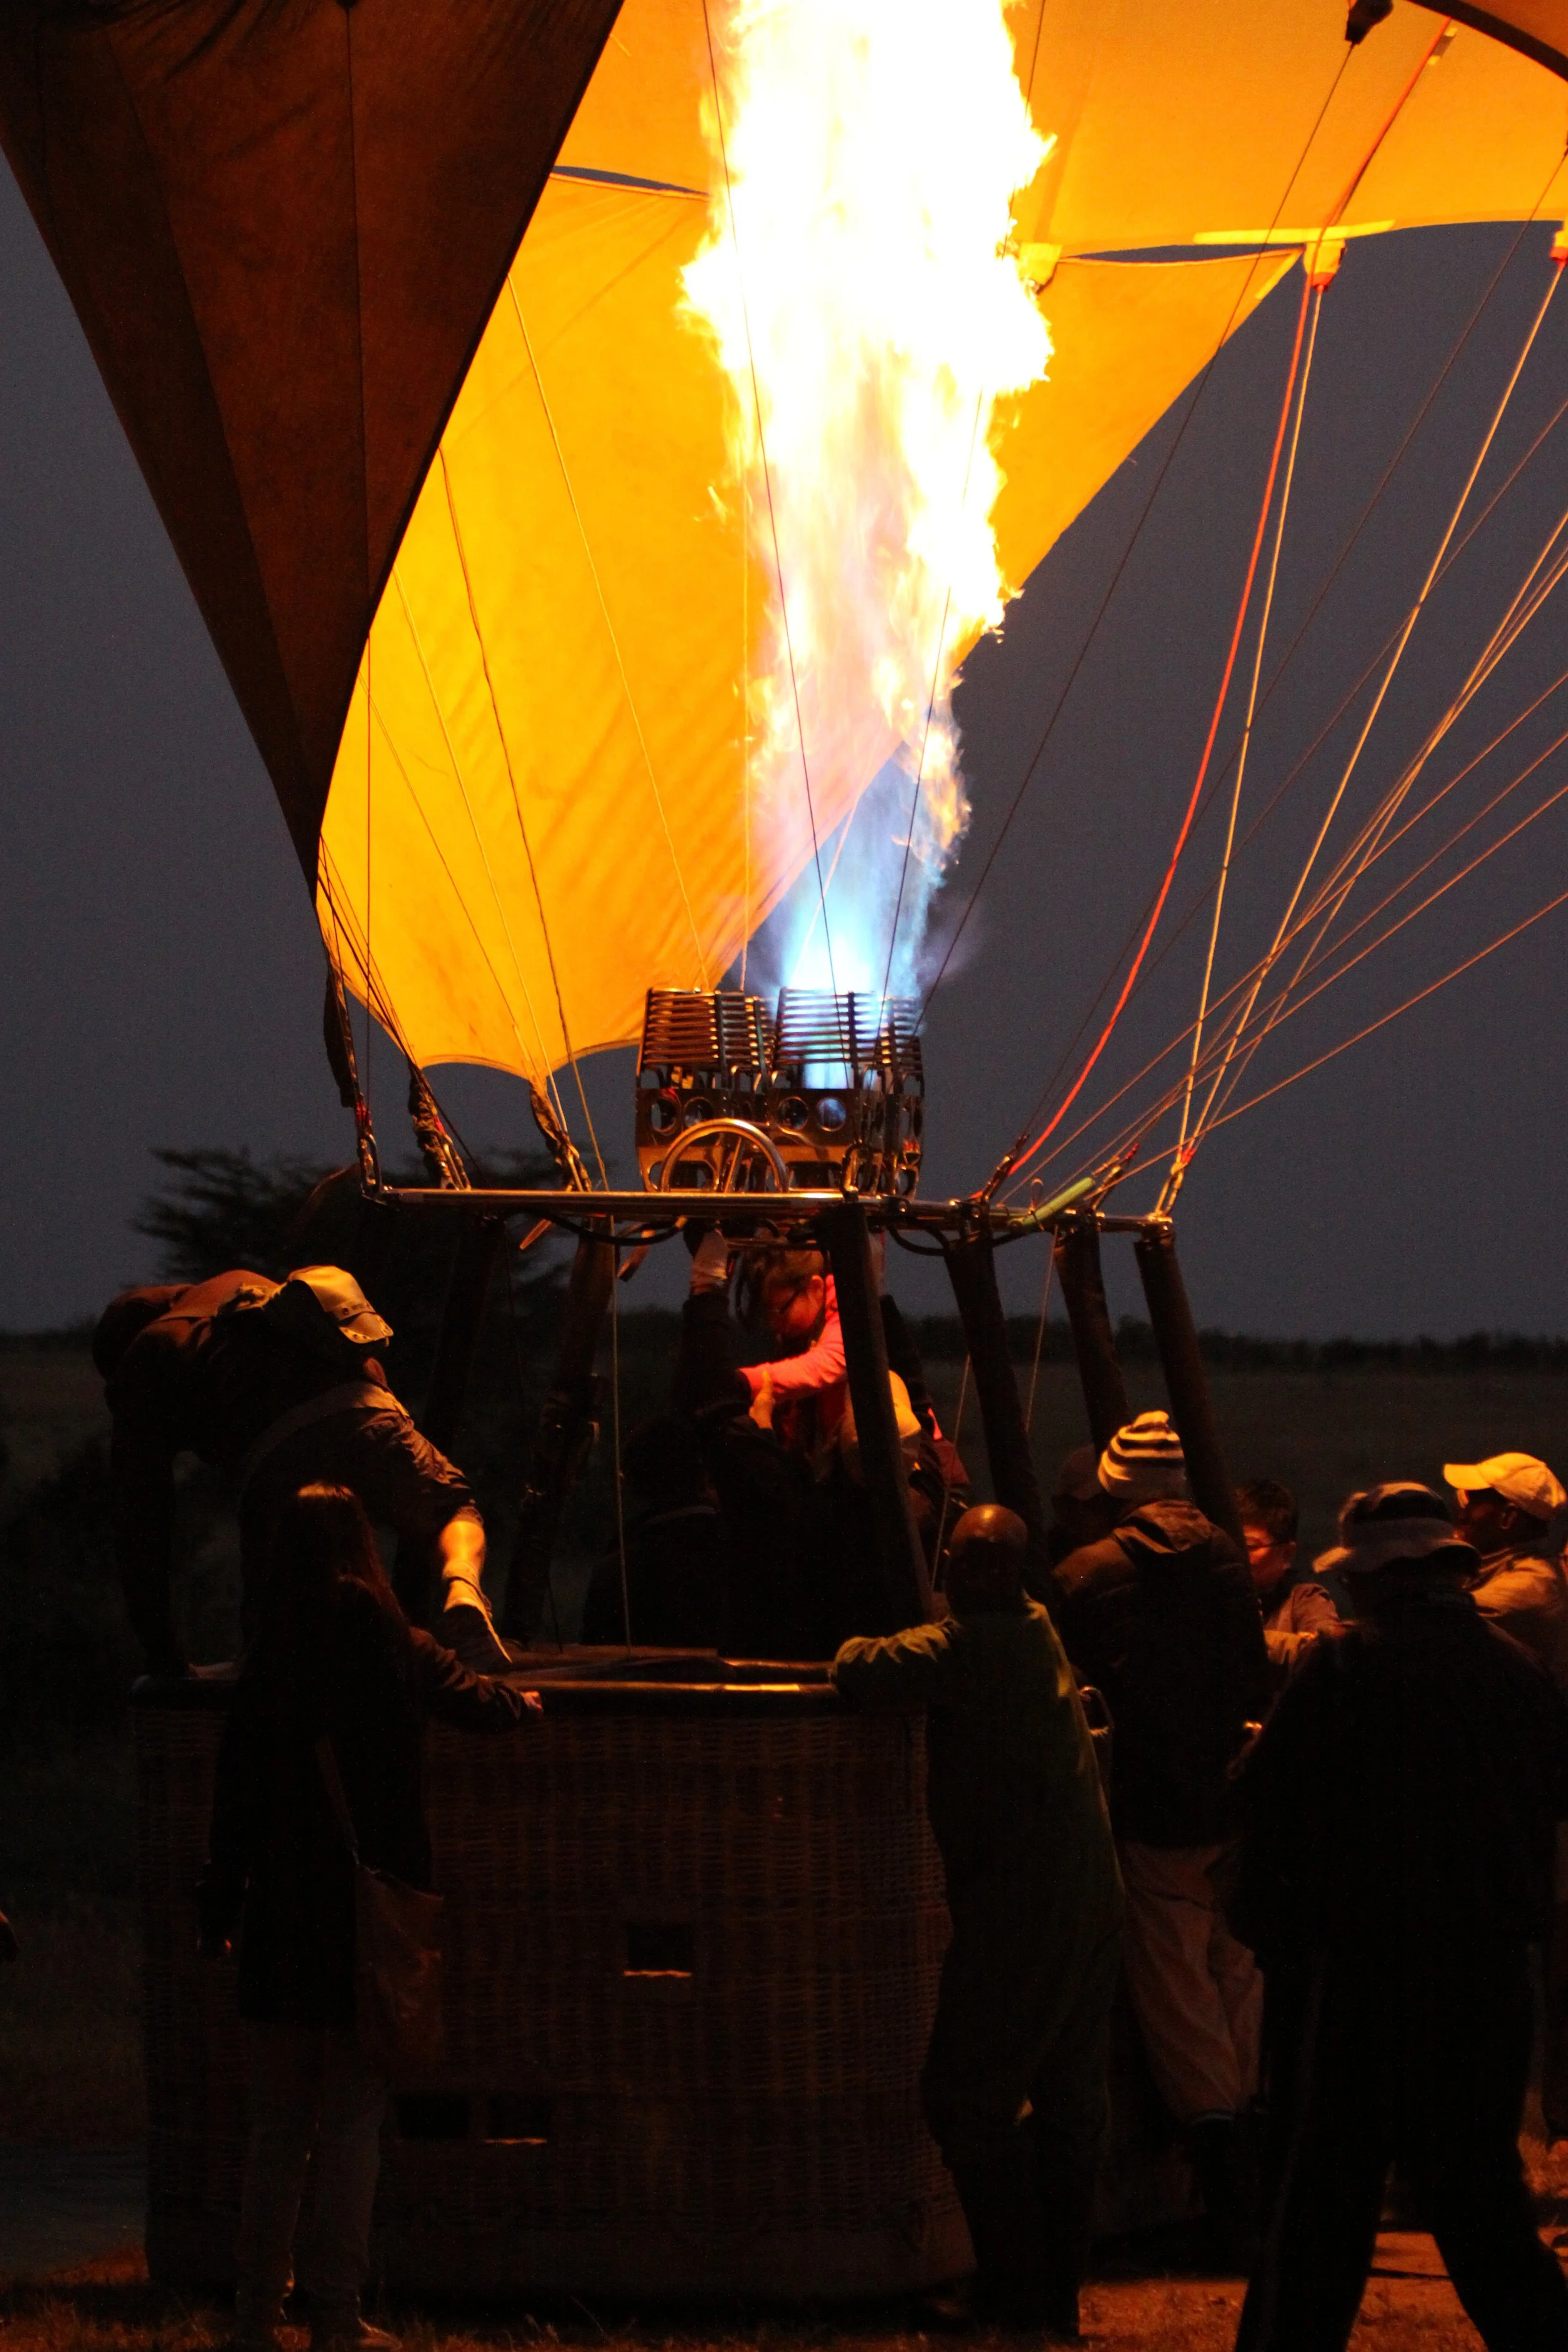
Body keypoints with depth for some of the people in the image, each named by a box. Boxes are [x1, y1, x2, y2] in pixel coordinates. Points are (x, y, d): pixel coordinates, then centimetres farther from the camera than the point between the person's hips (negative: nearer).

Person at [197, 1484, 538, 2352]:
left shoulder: (266, 1669, -1)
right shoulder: (397, 1652, -2)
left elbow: (237, 1800, -1)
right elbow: (477, 1702, 15)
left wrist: (217, 1912, 8)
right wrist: (518, 1702, 38)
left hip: (282, 1918, 1)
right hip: (375, 1912, -1)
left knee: (277, 2125, 9)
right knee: (352, 2121, 2)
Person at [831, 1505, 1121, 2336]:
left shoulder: (960, 1646, -12)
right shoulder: (1038, 1632, 16)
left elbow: (864, 1676, -22)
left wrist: (857, 1650, -1)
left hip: (1017, 1904, -9)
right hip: (1088, 1894, 9)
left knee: (966, 2097, -3)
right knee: (1068, 2100, 11)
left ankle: (1013, 2289, -6)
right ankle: (1059, 2292, 16)